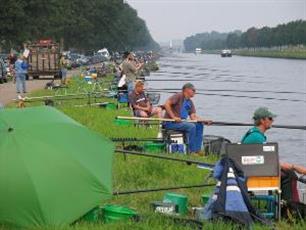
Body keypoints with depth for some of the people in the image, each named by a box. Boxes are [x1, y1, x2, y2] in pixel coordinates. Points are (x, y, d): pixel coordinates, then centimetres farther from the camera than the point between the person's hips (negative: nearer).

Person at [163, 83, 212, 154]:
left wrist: (205, 121, -5)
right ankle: (192, 151, -20)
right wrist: (173, 117, -24)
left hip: (181, 122, 9)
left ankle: (197, 149, -6)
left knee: (199, 125, -5)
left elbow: (193, 116, 10)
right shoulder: (179, 96, -8)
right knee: (191, 126, -26)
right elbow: (167, 104, -19)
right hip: (170, 123, -9)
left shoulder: (190, 102, 16)